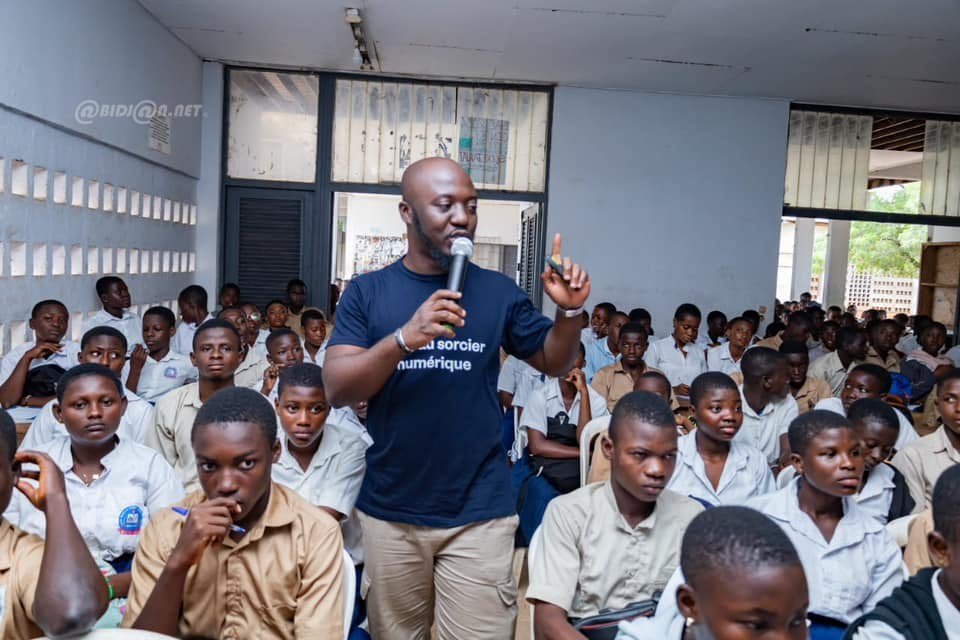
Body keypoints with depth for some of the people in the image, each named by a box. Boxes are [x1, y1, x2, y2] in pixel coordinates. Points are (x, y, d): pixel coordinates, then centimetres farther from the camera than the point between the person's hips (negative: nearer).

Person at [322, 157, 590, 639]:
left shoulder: (498, 291, 0)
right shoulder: (367, 292, -3)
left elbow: (553, 363, 9)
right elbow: (336, 390, -12)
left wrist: (569, 312, -11)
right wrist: (406, 337, -28)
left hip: (479, 513, -1)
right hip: (389, 510, 1)